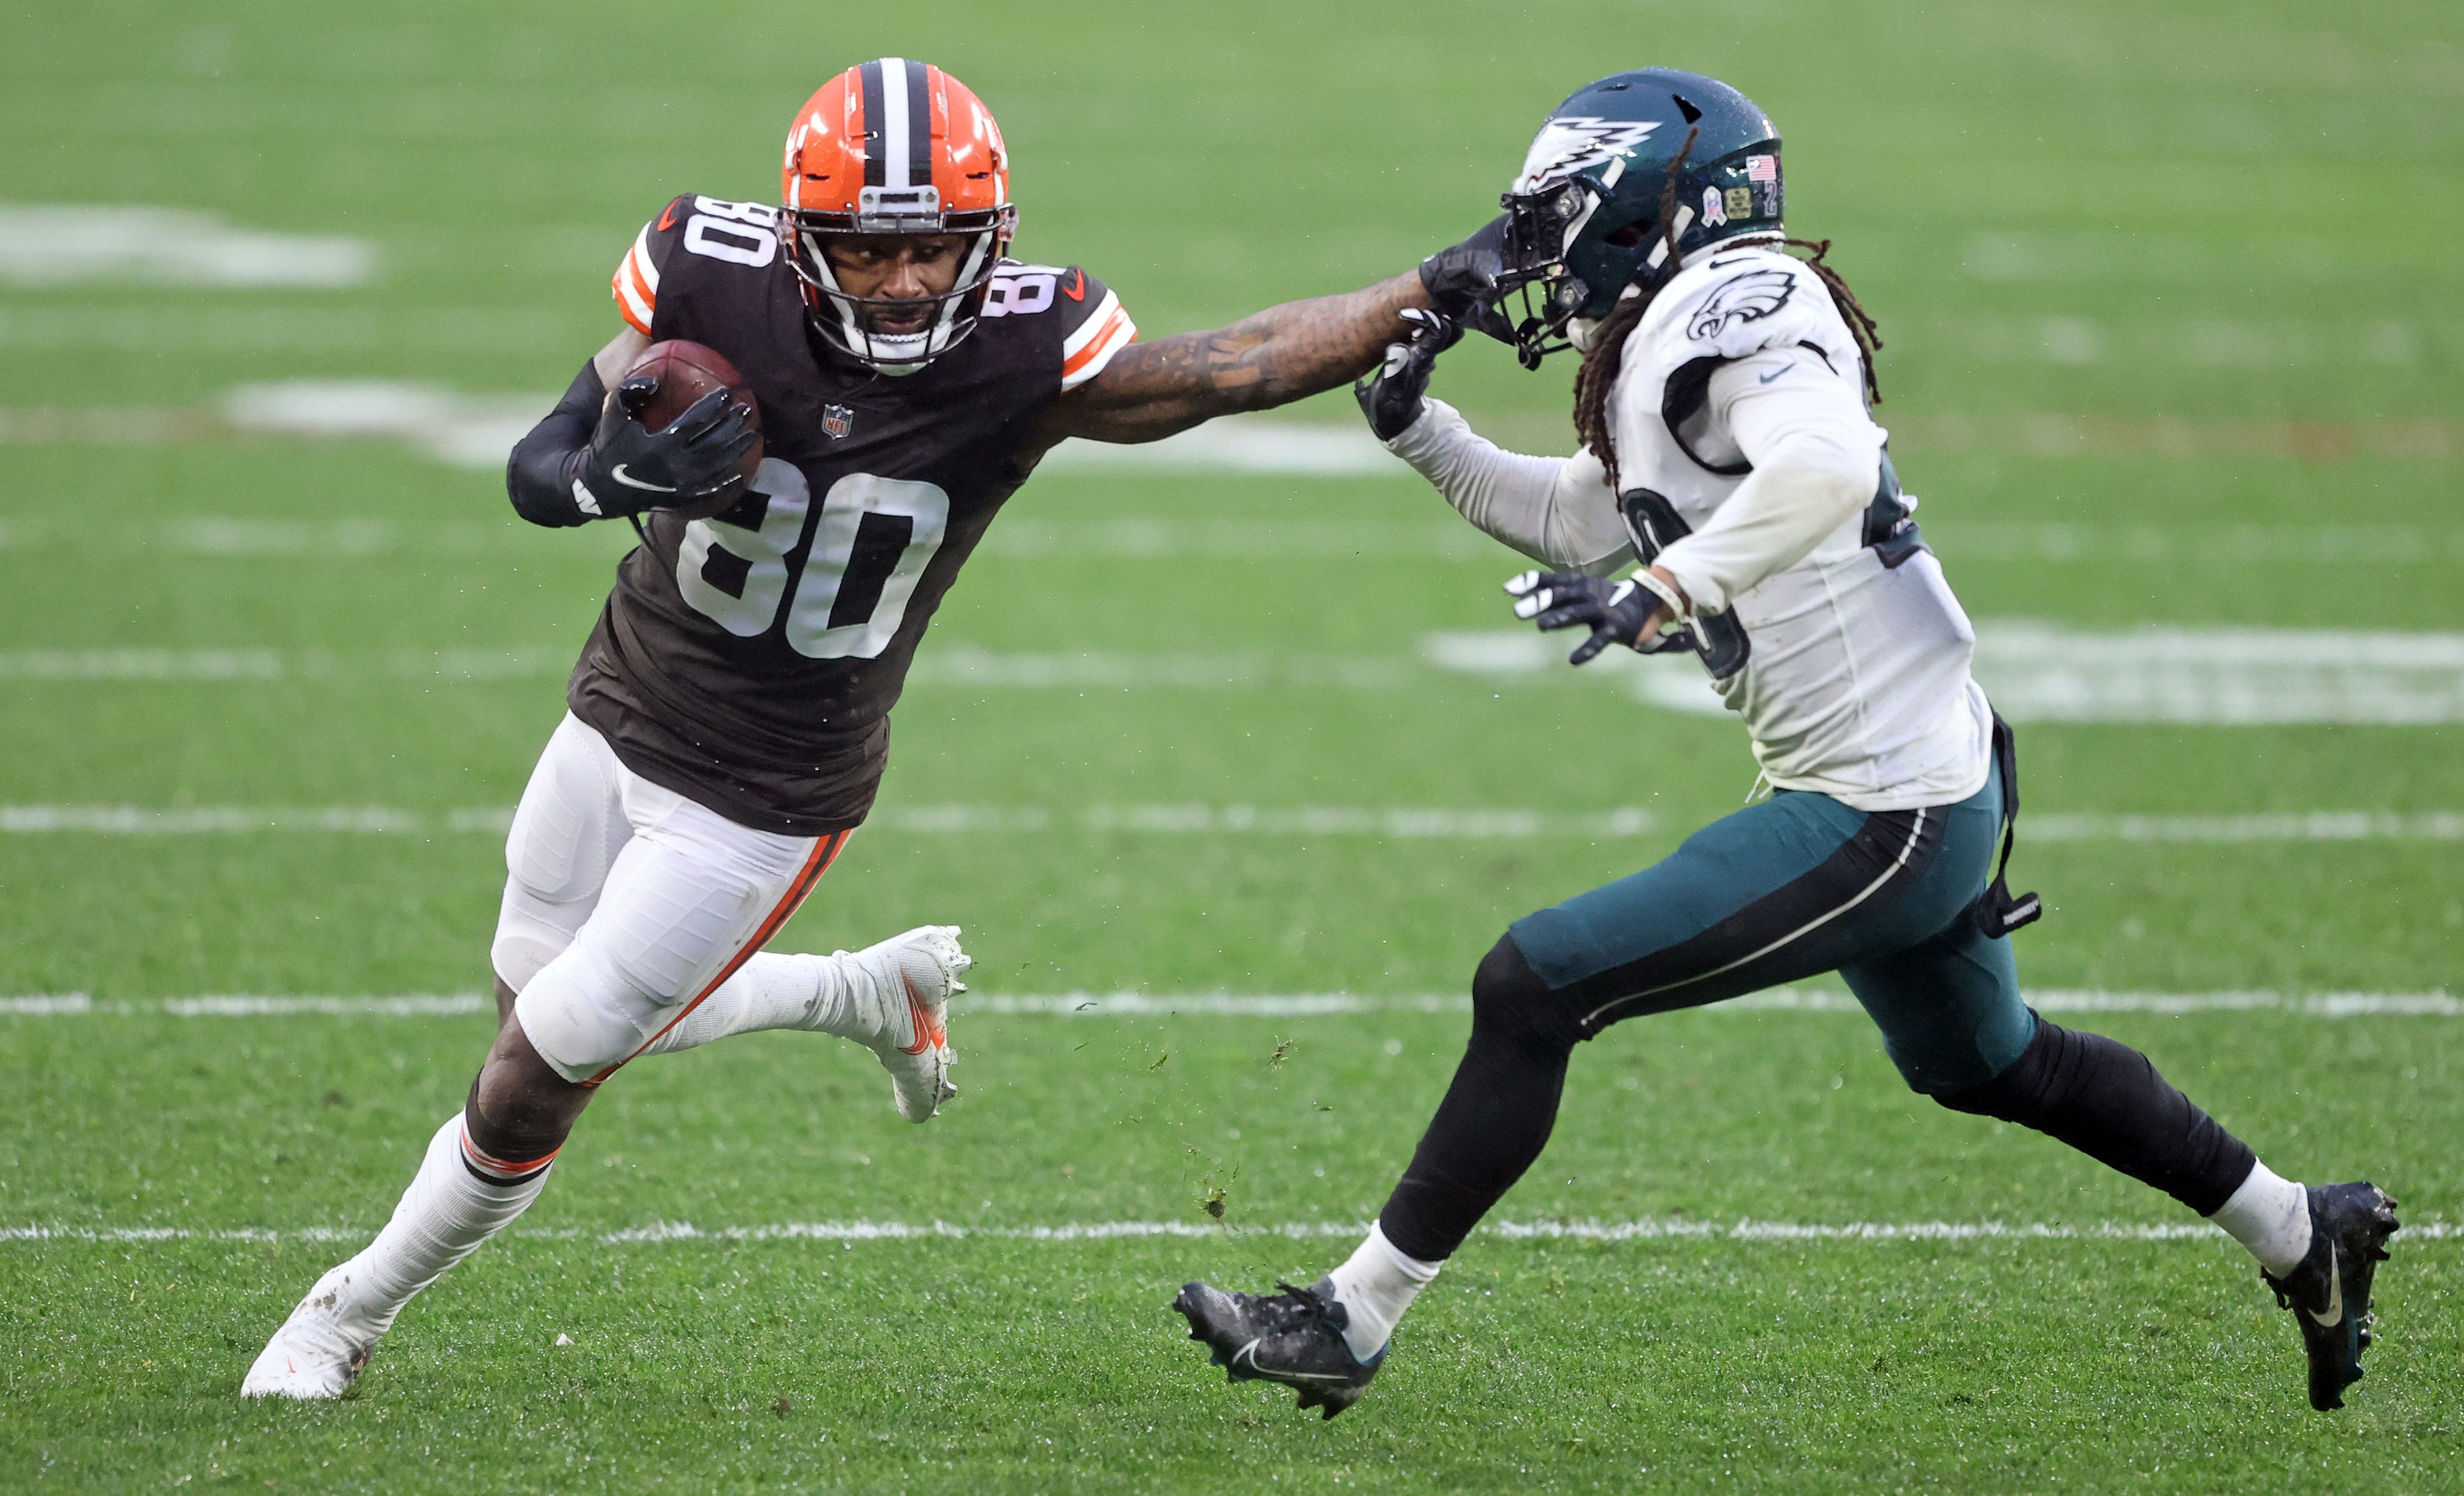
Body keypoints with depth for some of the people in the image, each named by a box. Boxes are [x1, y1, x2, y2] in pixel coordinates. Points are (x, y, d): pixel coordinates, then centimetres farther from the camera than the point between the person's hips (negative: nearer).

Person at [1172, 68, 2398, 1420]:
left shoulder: (1732, 301, -16)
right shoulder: (1660, 349, 13)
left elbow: (1828, 463, -36)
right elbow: (1572, 525, 27)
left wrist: (1669, 589, -40)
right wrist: (1413, 424, 17)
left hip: (1878, 819, -11)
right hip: (1944, 790, 11)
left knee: (1532, 990, -10)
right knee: (1985, 1063, 32)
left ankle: (1350, 1321, -6)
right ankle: (2302, 1237, 45)